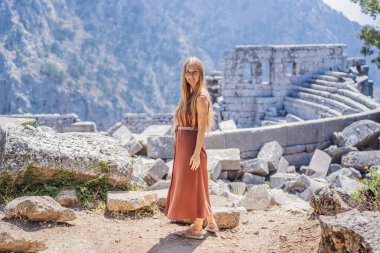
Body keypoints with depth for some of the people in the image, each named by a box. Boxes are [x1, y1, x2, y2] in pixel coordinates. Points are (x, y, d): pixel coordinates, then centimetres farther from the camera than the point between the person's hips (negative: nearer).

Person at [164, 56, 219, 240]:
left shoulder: (201, 97, -14)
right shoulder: (188, 94, 12)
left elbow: (202, 128, -17)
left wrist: (196, 153, -21)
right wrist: (179, 148, 16)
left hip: (192, 146, -9)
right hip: (182, 146, 9)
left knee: (194, 186, 1)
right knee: (190, 186, 16)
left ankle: (197, 228, 14)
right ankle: (211, 223, 27)